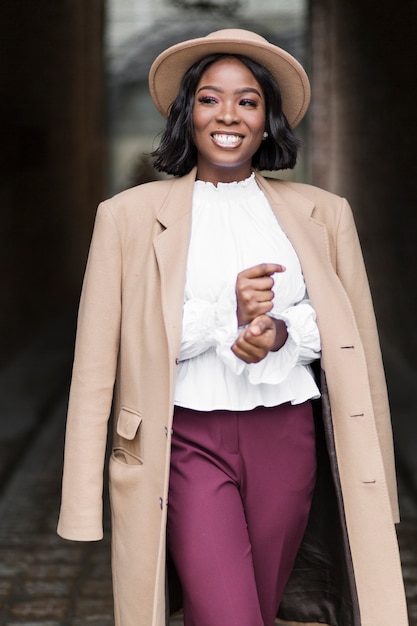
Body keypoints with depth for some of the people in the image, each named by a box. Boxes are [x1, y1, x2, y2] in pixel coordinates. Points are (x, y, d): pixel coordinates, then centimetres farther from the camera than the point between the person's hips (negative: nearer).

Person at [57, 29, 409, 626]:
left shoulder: (321, 213, 8)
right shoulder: (130, 216, 3)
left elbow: (349, 331, 11)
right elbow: (109, 350, -2)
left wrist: (283, 331, -10)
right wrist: (227, 312, -14)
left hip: (287, 441, 3)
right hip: (189, 441, -2)